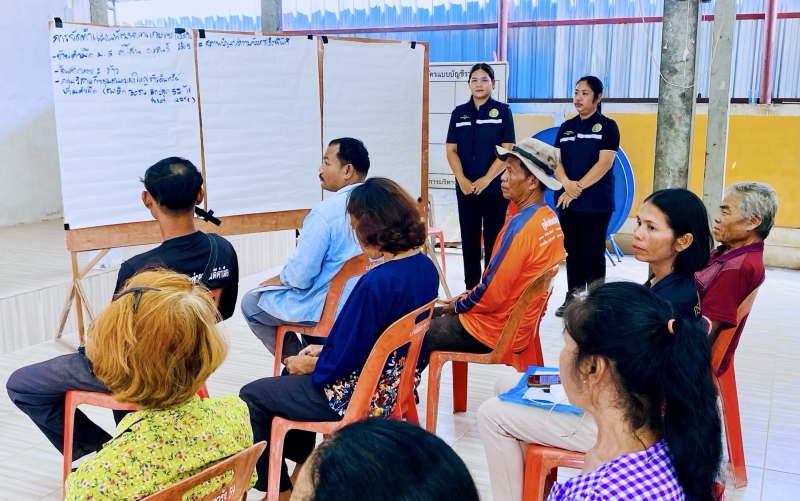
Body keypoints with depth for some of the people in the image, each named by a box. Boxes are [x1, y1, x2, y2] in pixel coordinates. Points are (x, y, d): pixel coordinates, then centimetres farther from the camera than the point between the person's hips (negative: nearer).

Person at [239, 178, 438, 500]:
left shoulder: (376, 282, -30)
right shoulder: (425, 267, -3)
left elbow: (343, 361, -23)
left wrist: (311, 365, -3)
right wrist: (326, 350, 8)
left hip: (359, 395, -9)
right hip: (393, 383, 9)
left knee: (251, 397, 10)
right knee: (294, 371, 29)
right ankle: (303, 464, 36)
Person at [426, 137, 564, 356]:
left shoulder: (521, 227, -26)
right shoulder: (550, 220, 2)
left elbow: (493, 295, -23)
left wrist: (458, 305, -4)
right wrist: (467, 298, 9)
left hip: (495, 330, -9)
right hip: (518, 323, 9)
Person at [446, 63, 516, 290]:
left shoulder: (502, 111, 0)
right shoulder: (459, 112, 8)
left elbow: (507, 151, -6)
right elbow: (451, 150, 5)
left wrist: (486, 180, -14)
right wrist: (461, 179, -9)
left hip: (494, 187, -3)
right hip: (465, 188, 3)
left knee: (493, 239, 2)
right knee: (469, 238, 8)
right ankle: (471, 286, 18)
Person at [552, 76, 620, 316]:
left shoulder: (607, 126, -3)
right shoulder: (566, 127, 12)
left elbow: (605, 163, -12)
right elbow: (556, 161, 5)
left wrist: (579, 187, -16)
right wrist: (566, 183, -15)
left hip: (596, 203, -5)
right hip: (567, 201, 5)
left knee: (592, 253, -2)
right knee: (572, 252, 10)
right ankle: (572, 298, 18)